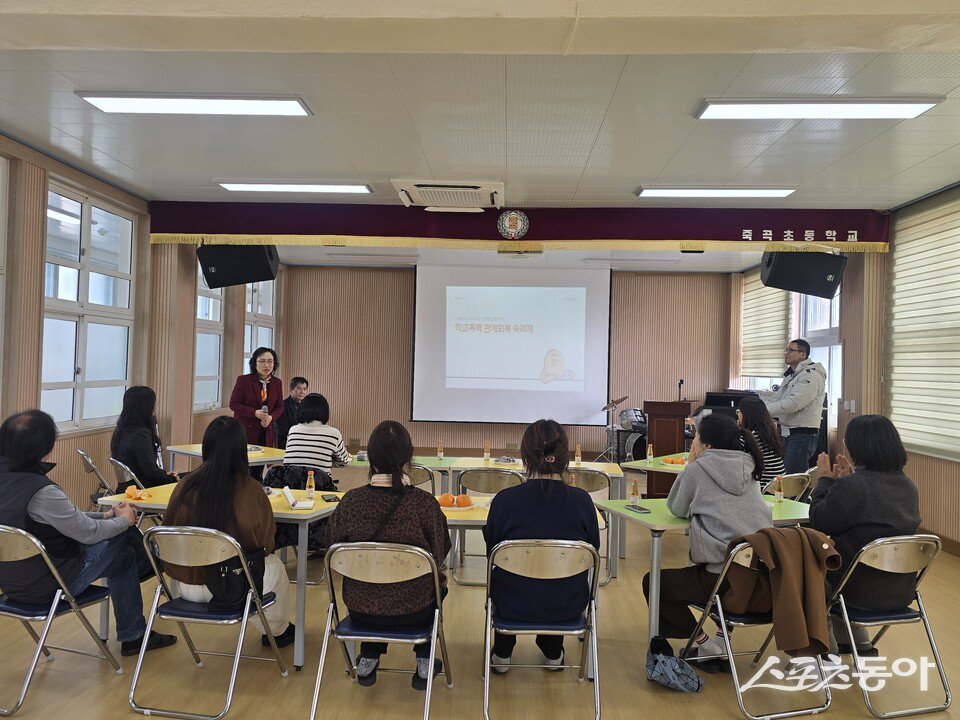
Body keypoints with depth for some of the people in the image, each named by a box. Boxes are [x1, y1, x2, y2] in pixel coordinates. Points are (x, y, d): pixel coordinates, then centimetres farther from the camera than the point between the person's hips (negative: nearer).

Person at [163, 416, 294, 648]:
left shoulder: (186, 485, -9)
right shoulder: (249, 490, -19)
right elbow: (266, 542, -7)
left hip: (187, 587, 5)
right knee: (274, 566, 26)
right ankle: (276, 631, 44)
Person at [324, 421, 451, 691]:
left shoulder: (350, 501, -15)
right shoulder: (425, 503, -20)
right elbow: (439, 557, -6)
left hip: (360, 608, 2)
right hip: (413, 611, -2)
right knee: (438, 583, 31)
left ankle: (368, 660, 38)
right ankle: (424, 664, 33)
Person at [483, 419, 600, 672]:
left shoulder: (504, 500, -19)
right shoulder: (581, 500, -16)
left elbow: (491, 552, -2)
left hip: (514, 605, -1)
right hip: (568, 607, 1)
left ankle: (502, 654, 43)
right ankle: (553, 653, 47)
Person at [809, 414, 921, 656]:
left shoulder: (850, 486, -25)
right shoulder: (908, 486, -1)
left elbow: (819, 522, -11)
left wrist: (825, 479, 0)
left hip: (862, 590, -6)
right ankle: (860, 643, 40)